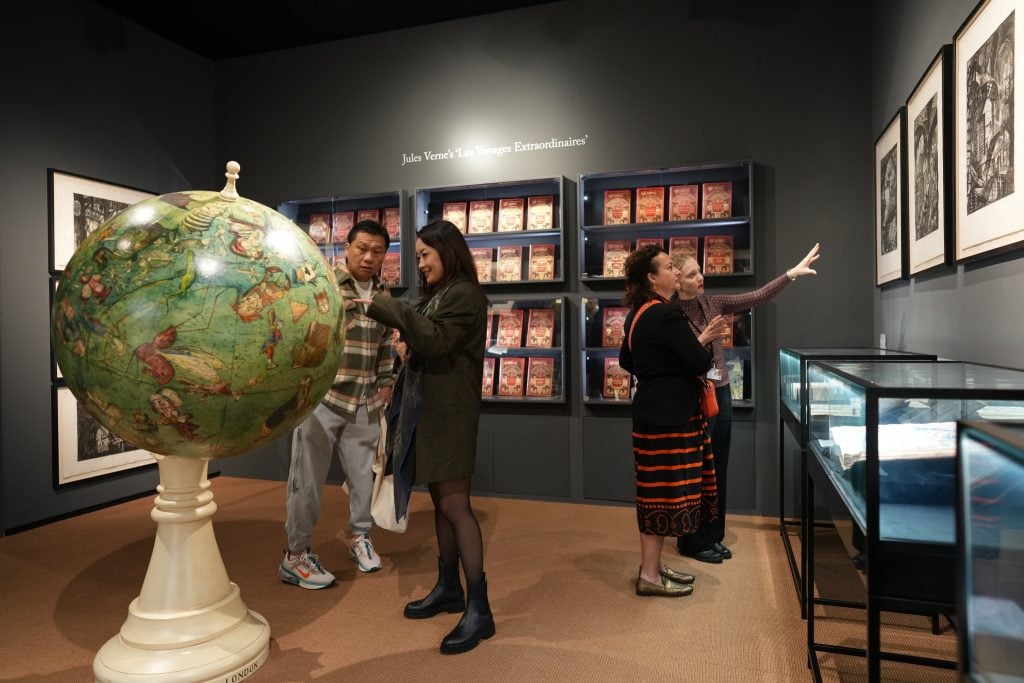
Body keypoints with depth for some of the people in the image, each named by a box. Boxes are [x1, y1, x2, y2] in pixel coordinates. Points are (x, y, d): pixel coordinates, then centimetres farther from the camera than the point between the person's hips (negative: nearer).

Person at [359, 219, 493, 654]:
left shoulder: (463, 294, -11)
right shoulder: (439, 294, 17)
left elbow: (436, 341, -23)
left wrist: (386, 308, -23)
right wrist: (407, 339, 3)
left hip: (449, 411, -9)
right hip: (428, 408, 9)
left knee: (454, 505, -9)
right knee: (441, 503, 13)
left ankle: (479, 608, -3)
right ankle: (449, 589, 25)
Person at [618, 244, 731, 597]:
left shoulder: (638, 314, 12)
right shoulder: (668, 315, -18)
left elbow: (626, 361, 21)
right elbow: (700, 364, -19)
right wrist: (705, 340, 0)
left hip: (652, 412, 10)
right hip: (669, 416, -10)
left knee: (657, 490, 16)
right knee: (665, 492, -1)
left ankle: (654, 564, 28)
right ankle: (650, 576, 9)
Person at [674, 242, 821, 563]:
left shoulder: (713, 303, 6)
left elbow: (757, 297, 3)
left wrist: (791, 273, -2)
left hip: (721, 394, 7)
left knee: (718, 470, 14)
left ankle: (712, 537, 27)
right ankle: (693, 542, 17)